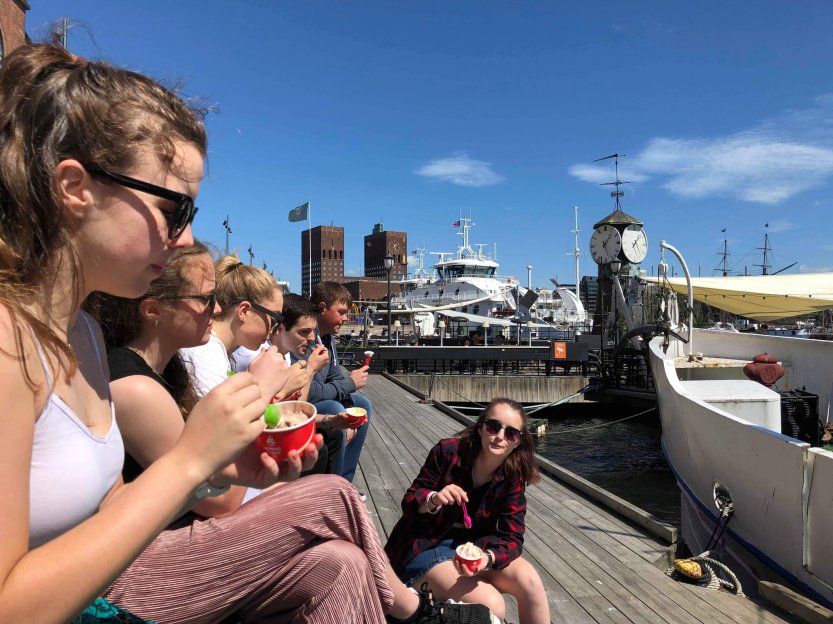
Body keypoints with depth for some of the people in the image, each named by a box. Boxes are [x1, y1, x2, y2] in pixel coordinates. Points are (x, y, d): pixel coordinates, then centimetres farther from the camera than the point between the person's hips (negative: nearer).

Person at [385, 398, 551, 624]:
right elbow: (409, 502, -11)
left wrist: (487, 557, -37)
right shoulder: (448, 452, -19)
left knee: (530, 581, -21)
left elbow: (511, 536, -14)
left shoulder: (513, 477, -10)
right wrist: (433, 499, -35)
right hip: (426, 546, -4)